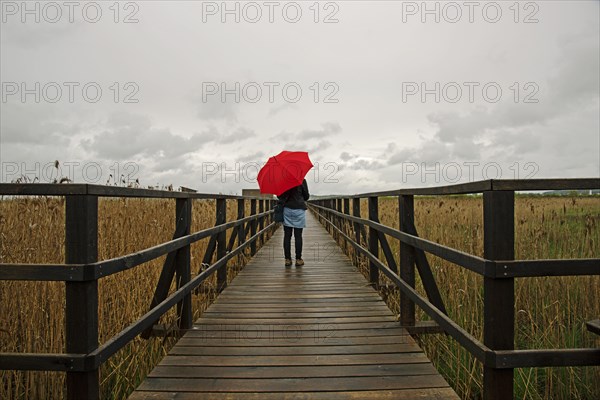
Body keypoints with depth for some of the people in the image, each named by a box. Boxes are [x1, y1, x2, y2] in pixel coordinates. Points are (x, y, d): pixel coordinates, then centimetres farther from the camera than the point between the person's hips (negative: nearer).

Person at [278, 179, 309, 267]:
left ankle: (287, 259, 8)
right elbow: (306, 196, 1)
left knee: (287, 236, 5)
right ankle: (298, 259, 6)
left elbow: (279, 195, 7)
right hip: (299, 210, -2)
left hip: (287, 210, 2)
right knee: (298, 236, 2)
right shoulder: (302, 180, -6)